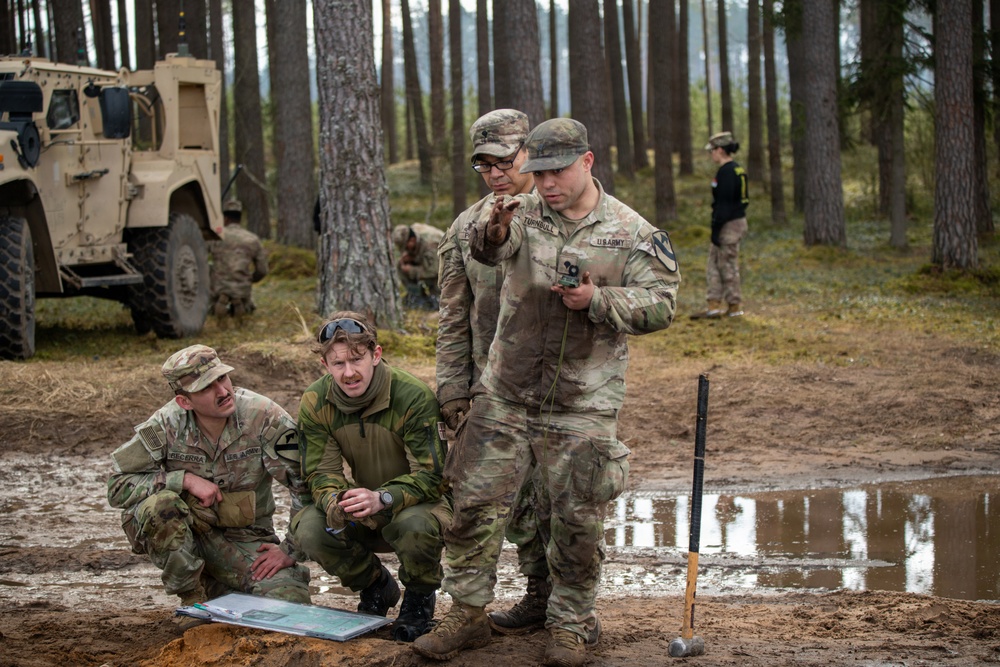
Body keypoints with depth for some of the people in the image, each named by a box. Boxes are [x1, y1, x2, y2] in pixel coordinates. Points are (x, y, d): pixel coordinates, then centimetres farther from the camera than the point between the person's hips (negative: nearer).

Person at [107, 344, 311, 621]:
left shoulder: (264, 417, -16)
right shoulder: (165, 426, -14)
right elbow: (118, 486, -13)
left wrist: (291, 550, -13)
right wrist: (185, 479, -24)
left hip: (247, 539, 1)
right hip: (184, 534, -1)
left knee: (290, 600, -22)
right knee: (159, 503, -33)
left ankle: (218, 588, 13)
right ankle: (192, 597, -10)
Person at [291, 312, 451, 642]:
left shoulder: (414, 397, -24)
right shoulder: (315, 402, -11)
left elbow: (430, 475, -25)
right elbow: (320, 472, -10)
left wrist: (383, 499, -43)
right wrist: (334, 501, -35)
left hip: (419, 503, -4)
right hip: (365, 514, 4)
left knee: (415, 526, -39)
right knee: (308, 529, -25)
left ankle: (420, 596, -3)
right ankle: (376, 587, 6)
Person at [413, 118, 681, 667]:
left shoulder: (629, 232, -2)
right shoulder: (525, 215, 5)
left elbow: (661, 304, -4)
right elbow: (489, 249, -11)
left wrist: (596, 301, -19)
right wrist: (495, 230, -34)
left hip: (582, 406, -2)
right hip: (505, 396, 2)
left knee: (576, 520, 4)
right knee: (475, 502, 3)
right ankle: (468, 614, 17)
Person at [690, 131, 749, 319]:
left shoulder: (726, 172, -18)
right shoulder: (737, 169, 13)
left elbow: (723, 204, -21)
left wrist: (716, 230, -19)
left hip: (728, 225, -10)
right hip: (737, 221, 10)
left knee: (728, 265, 0)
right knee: (714, 264, 12)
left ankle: (735, 307, 8)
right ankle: (715, 306, 11)